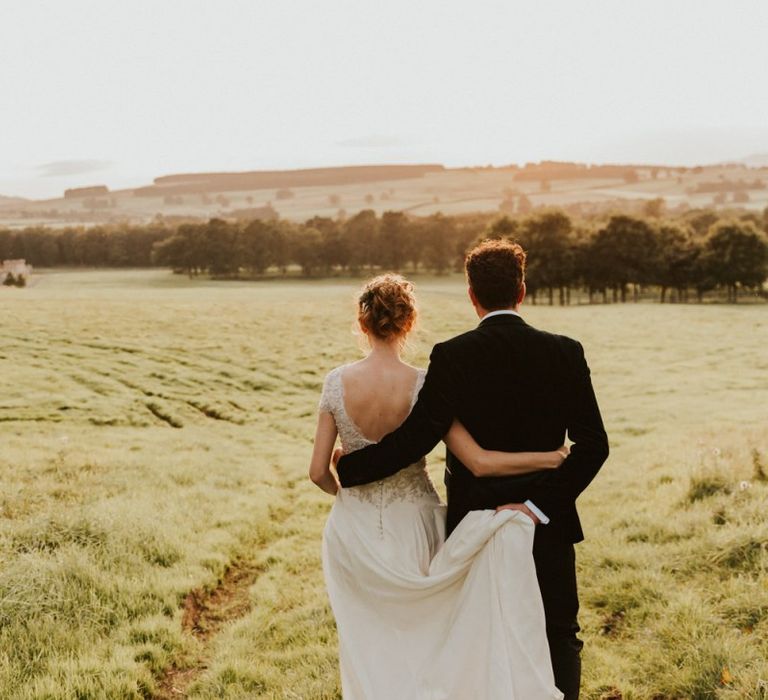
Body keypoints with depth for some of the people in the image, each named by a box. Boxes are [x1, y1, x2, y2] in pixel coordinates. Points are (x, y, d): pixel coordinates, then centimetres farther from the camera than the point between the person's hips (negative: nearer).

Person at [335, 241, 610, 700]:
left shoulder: (452, 357, -13)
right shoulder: (564, 353, -7)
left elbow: (415, 438, -19)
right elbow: (593, 444, -12)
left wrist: (348, 470, -7)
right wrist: (540, 503, -11)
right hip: (547, 524, 1)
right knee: (560, 637, 14)